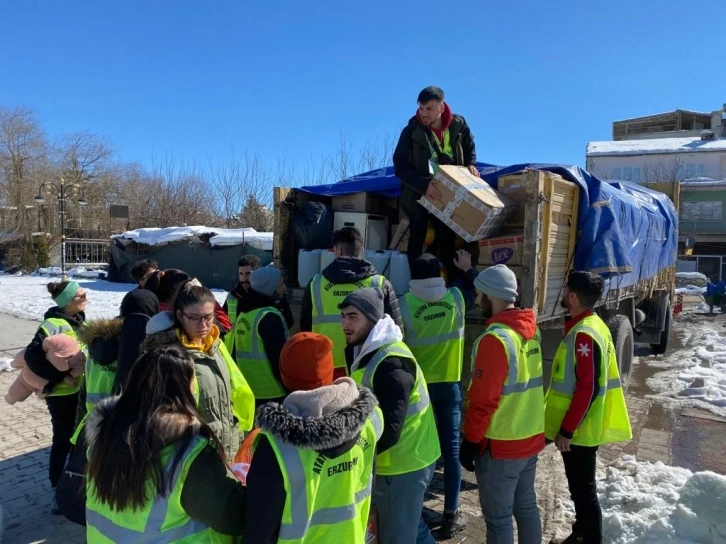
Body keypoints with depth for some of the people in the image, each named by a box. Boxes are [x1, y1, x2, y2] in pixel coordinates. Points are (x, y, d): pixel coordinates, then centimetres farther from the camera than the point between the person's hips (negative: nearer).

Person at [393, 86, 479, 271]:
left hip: (449, 195, 3)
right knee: (417, 242, 2)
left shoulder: (458, 125, -8)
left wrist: (470, 165, -11)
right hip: (419, 196, -3)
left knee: (447, 242, 10)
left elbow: (470, 149, 11)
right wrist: (424, 184, -32)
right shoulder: (411, 132, -17)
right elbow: (400, 168, -18)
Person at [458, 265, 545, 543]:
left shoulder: (495, 338, -22)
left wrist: (470, 440, -11)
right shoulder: (530, 330, 4)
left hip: (500, 444, -8)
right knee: (526, 506, 21)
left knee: (498, 517, 6)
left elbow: (483, 399, -22)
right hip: (531, 437, 8)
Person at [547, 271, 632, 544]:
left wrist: (566, 430, -20)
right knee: (580, 485, 22)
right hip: (583, 426, 10)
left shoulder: (583, 334, -24)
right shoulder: (593, 326, 7)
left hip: (578, 430, -10)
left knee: (583, 489, 4)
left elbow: (587, 388, -26)